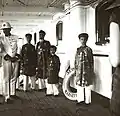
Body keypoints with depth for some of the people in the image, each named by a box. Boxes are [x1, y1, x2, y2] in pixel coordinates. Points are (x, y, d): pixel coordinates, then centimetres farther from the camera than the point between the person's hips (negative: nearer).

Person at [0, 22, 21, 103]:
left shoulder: (15, 37, 11)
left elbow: (18, 48, 7)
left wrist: (17, 56, -8)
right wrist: (8, 57, -15)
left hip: (15, 59, 3)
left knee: (14, 78, 8)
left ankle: (13, 93, 20)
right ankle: (7, 96, -2)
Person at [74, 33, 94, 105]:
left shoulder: (89, 49, -2)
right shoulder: (78, 49, 9)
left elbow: (91, 61, -1)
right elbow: (76, 60, 13)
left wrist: (92, 71, -3)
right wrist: (76, 69, 9)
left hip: (87, 70, -4)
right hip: (79, 70, 4)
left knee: (87, 86, 2)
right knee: (79, 85, 7)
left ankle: (87, 101, 11)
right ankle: (80, 99, 19)